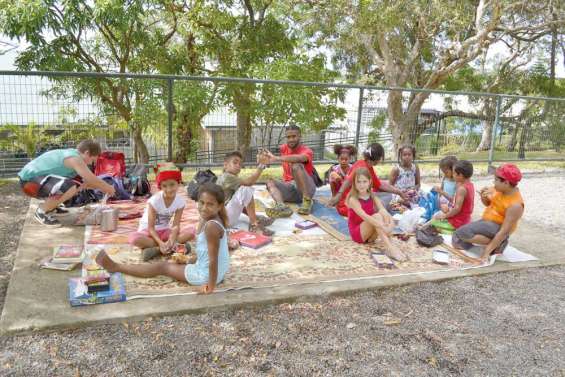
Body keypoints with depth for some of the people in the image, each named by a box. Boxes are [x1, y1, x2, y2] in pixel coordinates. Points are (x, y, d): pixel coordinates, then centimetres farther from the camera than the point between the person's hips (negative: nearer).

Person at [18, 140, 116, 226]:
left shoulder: (71, 154, 11)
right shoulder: (74, 158, -21)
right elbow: (93, 180, -22)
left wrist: (103, 188, 16)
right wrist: (108, 188, -5)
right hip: (30, 181, -10)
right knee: (70, 187, -33)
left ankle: (49, 205, 19)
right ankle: (42, 212, -11)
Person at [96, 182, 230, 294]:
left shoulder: (211, 226, -29)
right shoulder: (204, 220, 1)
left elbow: (213, 260, -27)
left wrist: (211, 285, -21)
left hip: (206, 275, -8)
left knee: (163, 267, 5)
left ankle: (116, 267, 18)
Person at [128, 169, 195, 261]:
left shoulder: (180, 201, -13)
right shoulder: (155, 200, -22)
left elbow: (176, 225, -14)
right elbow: (151, 228, -20)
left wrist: (172, 239, -35)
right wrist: (161, 243, -36)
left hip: (164, 231, 3)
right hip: (147, 230, -3)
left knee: (191, 232, -22)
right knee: (133, 238, -38)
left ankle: (155, 249, -27)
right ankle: (173, 247, -31)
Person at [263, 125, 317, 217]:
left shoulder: (307, 151, -10)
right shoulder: (284, 148, 9)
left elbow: (299, 158, -33)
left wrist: (276, 158, -44)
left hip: (307, 188, -5)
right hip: (290, 187, 5)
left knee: (297, 166, -29)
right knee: (270, 182, -18)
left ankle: (307, 201, -28)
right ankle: (282, 206, -47)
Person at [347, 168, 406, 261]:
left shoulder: (373, 197, 2)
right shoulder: (353, 199, -17)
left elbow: (383, 211, -15)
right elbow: (364, 216, -32)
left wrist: (389, 224, -37)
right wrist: (383, 227, -42)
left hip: (370, 231, 6)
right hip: (357, 233, -6)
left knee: (389, 220, -19)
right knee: (377, 216, -32)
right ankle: (390, 249, -41)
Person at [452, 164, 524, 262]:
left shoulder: (515, 205, -25)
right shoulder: (501, 189, -3)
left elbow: (504, 232, -26)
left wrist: (487, 251, -26)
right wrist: (484, 197, -10)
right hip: (486, 221, 9)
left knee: (462, 232, -26)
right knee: (457, 238, 0)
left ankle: (496, 245, -11)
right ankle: (493, 244, 4)